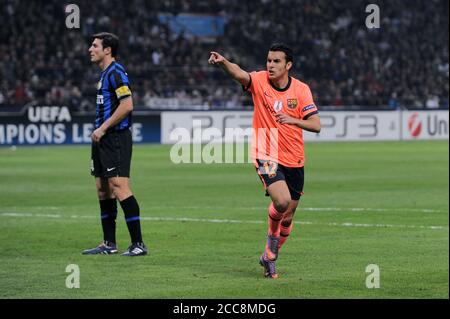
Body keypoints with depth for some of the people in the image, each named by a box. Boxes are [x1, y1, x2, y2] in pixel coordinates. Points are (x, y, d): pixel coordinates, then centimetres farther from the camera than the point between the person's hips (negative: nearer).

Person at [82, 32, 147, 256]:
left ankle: (138, 244, -12)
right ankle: (109, 244, 17)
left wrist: (103, 128, -18)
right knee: (103, 191, 11)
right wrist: (99, 130, 15)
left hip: (116, 138, -10)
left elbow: (127, 105, -21)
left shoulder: (115, 73, -12)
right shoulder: (105, 74, 18)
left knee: (119, 187, -14)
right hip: (103, 140, 10)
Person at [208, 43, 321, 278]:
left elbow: (316, 125, -7)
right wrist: (223, 63, -51)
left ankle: (270, 256, 31)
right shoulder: (259, 81, -7)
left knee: (288, 215, 9)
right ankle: (272, 238, 4)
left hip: (294, 161, 4)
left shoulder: (301, 89, -2)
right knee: (282, 201, -25)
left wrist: (293, 120, -27)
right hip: (266, 156, -3)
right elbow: (239, 74, -29)